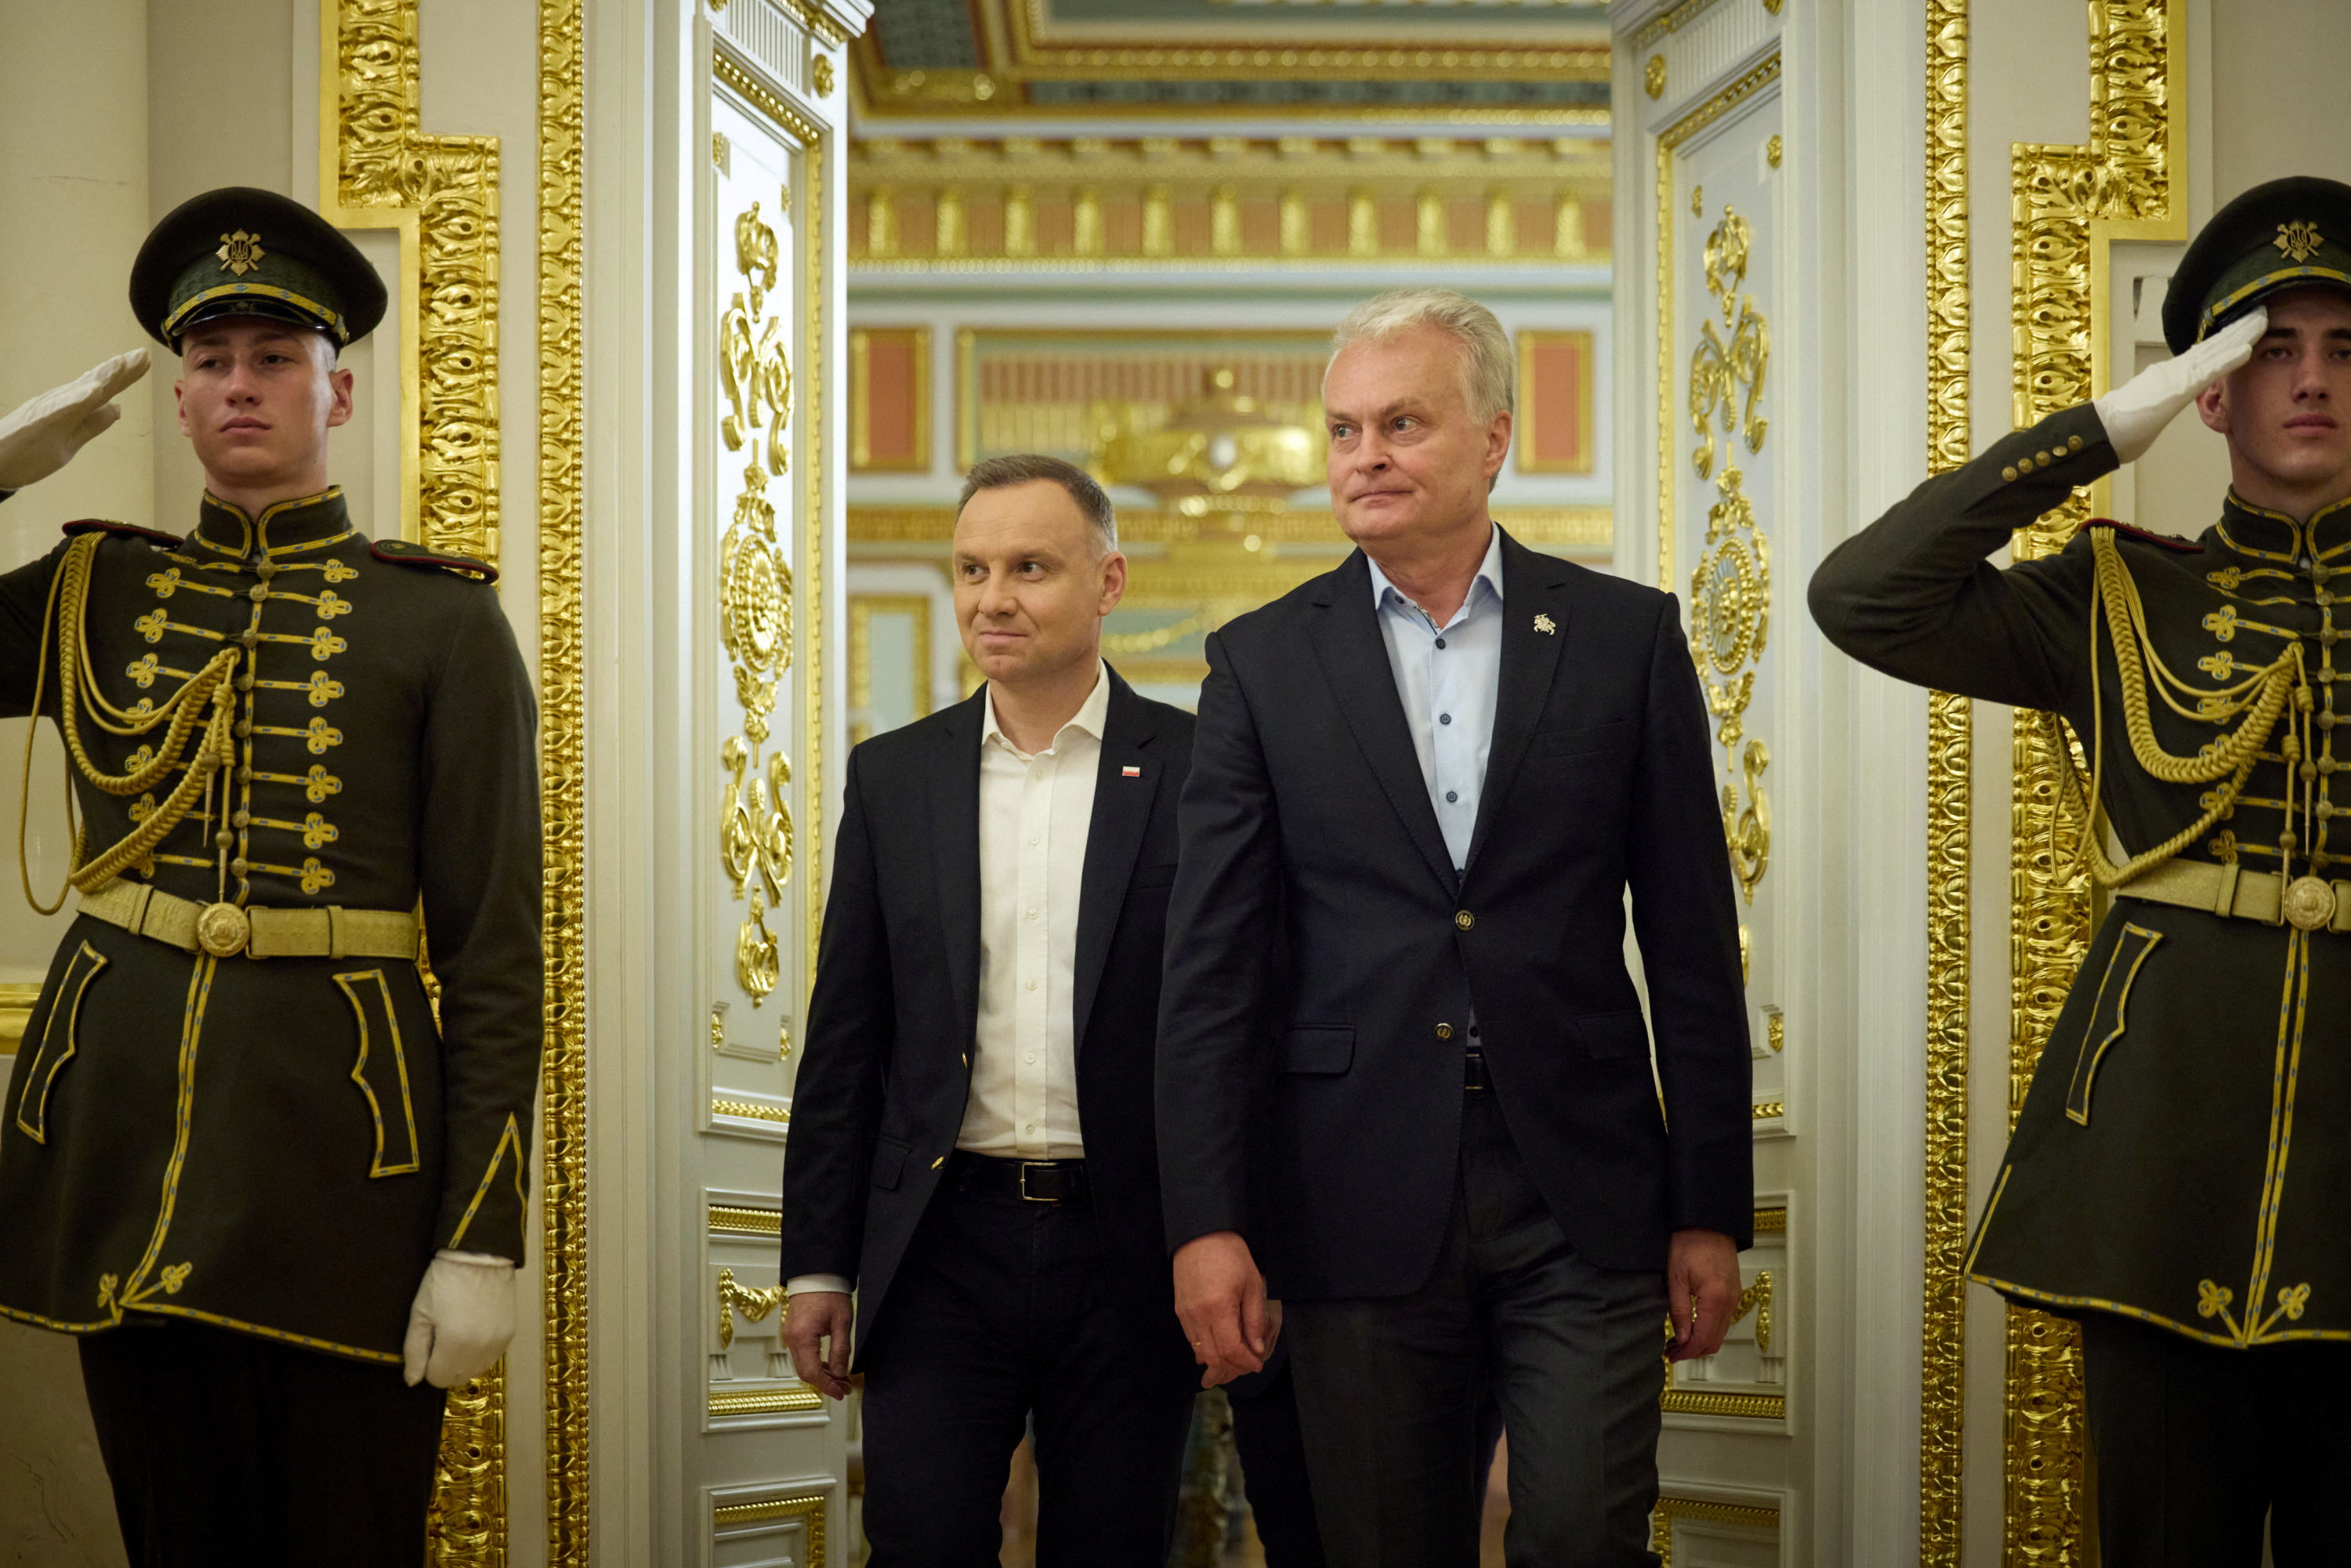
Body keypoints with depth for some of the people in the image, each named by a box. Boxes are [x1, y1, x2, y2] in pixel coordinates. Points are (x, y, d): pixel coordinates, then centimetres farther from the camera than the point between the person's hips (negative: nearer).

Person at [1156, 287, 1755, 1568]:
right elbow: (1210, 966, 2)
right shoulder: (1262, 663, 5)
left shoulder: (1626, 637, 4)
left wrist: (1712, 1210, 2)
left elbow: (1691, 941, 4)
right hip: (1363, 1207, 1)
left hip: (1583, 1191, -1)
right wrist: (1205, 1222, -6)